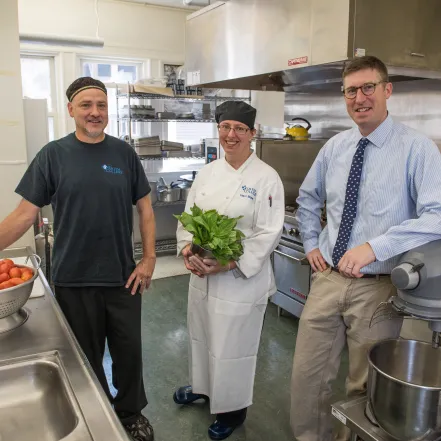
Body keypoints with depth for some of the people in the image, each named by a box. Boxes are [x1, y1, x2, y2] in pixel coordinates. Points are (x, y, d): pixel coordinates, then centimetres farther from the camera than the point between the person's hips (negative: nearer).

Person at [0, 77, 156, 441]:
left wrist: (149, 259, -4)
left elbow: (144, 209, 3)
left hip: (122, 275, 1)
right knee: (86, 357, 16)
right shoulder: (53, 155, -5)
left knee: (129, 350, 13)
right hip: (73, 280, -1)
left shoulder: (124, 153, 0)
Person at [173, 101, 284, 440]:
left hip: (241, 278, -6)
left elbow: (269, 234, -16)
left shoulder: (266, 178, -12)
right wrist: (187, 249, -11)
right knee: (202, 336, 22)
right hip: (201, 274, 6)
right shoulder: (208, 172, 5)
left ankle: (233, 409, 32)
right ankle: (203, 386, 49)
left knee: (232, 347, 7)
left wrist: (230, 264, -22)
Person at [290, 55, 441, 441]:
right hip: (328, 279, 4)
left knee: (364, 386, 15)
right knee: (308, 374, 11)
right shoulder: (334, 147, 4)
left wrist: (375, 246, -30)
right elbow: (307, 199, 20)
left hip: (377, 286, -4)